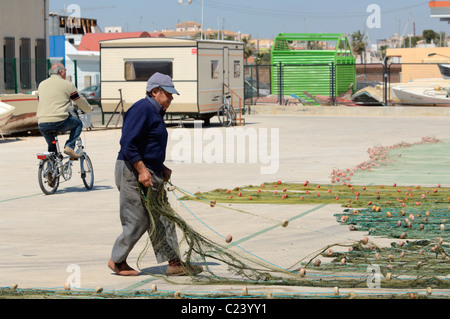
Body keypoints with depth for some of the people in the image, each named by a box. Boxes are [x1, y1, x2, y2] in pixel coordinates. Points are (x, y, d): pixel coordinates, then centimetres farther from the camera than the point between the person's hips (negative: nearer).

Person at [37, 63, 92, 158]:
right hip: (59, 122, -5)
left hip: (42, 125, 5)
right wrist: (89, 109, 36)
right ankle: (69, 146, 5)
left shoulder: (41, 85, 19)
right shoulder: (67, 84, 4)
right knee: (78, 123, 22)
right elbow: (80, 101, 14)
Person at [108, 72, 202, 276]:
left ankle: (174, 262, 6)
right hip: (133, 171, -10)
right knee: (137, 221, -4)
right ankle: (117, 261, 11)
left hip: (150, 173, 10)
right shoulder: (141, 110, -15)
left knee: (162, 219, 6)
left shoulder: (155, 112, 18)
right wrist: (142, 170, -24)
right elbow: (127, 143, -22)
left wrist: (161, 168, 13)